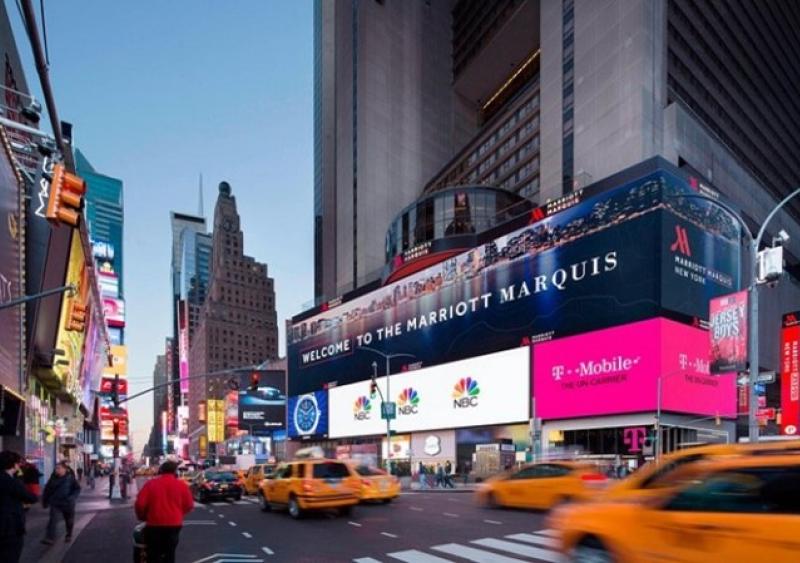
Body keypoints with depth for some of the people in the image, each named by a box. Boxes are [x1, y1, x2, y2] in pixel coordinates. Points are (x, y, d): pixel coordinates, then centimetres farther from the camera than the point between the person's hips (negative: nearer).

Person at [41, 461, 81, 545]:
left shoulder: (70, 478, -12)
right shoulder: (53, 478, -3)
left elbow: (77, 489, -10)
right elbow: (47, 489, 8)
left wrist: (72, 497, -24)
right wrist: (45, 501, 10)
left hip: (67, 503, -1)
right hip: (55, 503, 2)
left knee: (69, 521, 13)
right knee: (53, 519, -17)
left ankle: (69, 535, 34)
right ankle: (50, 538, -21)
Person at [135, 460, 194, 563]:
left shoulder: (150, 483, 0)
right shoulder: (181, 485, 0)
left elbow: (140, 504, -5)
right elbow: (189, 506, 2)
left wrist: (143, 517, 14)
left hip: (154, 524, -1)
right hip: (174, 524, 1)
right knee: (169, 554, 14)